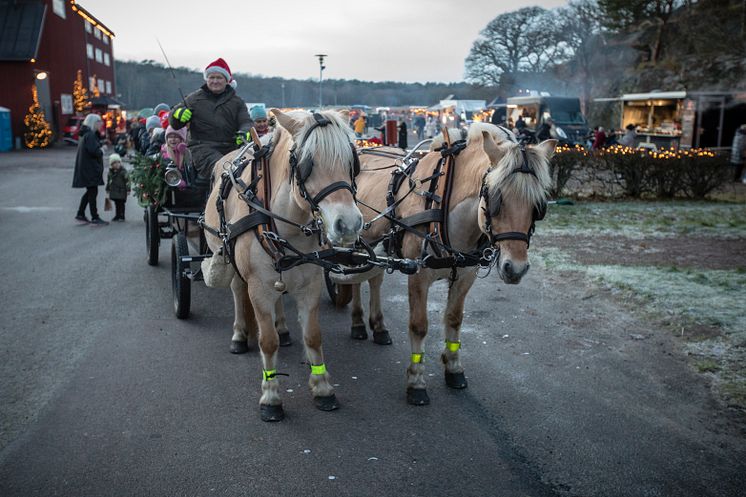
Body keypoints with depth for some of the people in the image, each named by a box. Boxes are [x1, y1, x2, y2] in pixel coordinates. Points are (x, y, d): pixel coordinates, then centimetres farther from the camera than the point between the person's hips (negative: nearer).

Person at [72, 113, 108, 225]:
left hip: (86, 169, 10)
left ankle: (80, 215, 23)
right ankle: (95, 218, 0)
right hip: (90, 169, -10)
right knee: (93, 192, -5)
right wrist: (102, 150, -8)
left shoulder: (85, 134, 16)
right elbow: (95, 151, -25)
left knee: (90, 191, 18)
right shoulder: (89, 135, -16)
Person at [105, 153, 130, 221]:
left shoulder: (123, 171, -9)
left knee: (121, 203, -2)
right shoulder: (110, 171, 8)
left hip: (121, 190, -5)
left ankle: (122, 216, 5)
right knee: (116, 204, 10)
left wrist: (128, 190, -13)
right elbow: (108, 180, 20)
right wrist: (107, 189, 24)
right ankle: (117, 215, 18)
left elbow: (127, 180, -10)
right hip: (113, 191, 5)